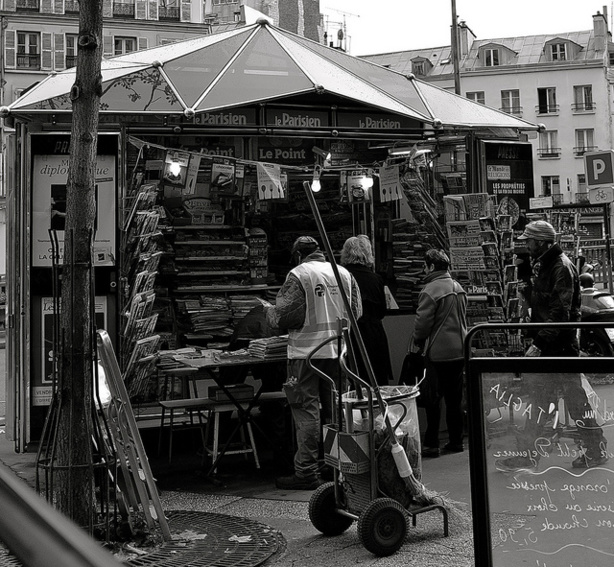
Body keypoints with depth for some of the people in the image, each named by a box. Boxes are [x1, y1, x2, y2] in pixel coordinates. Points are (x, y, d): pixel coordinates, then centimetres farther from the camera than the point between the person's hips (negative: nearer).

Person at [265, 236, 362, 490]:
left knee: (307, 411, -1)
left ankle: (306, 472, 1)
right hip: (339, 351, 5)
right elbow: (356, 312, 10)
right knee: (336, 410, 15)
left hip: (307, 352, -5)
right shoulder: (344, 273, 7)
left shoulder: (298, 275, -8)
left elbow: (284, 315, -13)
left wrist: (270, 313, 9)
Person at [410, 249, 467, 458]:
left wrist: (416, 342, 2)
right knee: (455, 397, 13)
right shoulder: (458, 288, 10)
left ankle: (431, 444, 3)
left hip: (437, 352, -7)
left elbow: (423, 322, -14)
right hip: (459, 349, 7)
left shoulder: (430, 290, -14)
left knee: (433, 398, 0)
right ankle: (456, 441, 19)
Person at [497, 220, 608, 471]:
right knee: (539, 398, 11)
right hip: (545, 343, 9)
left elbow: (560, 313, -21)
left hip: (562, 344, -9)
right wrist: (534, 338, 11)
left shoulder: (562, 267, -15)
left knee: (574, 397, 0)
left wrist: (538, 344, -23)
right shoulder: (541, 266, 13)